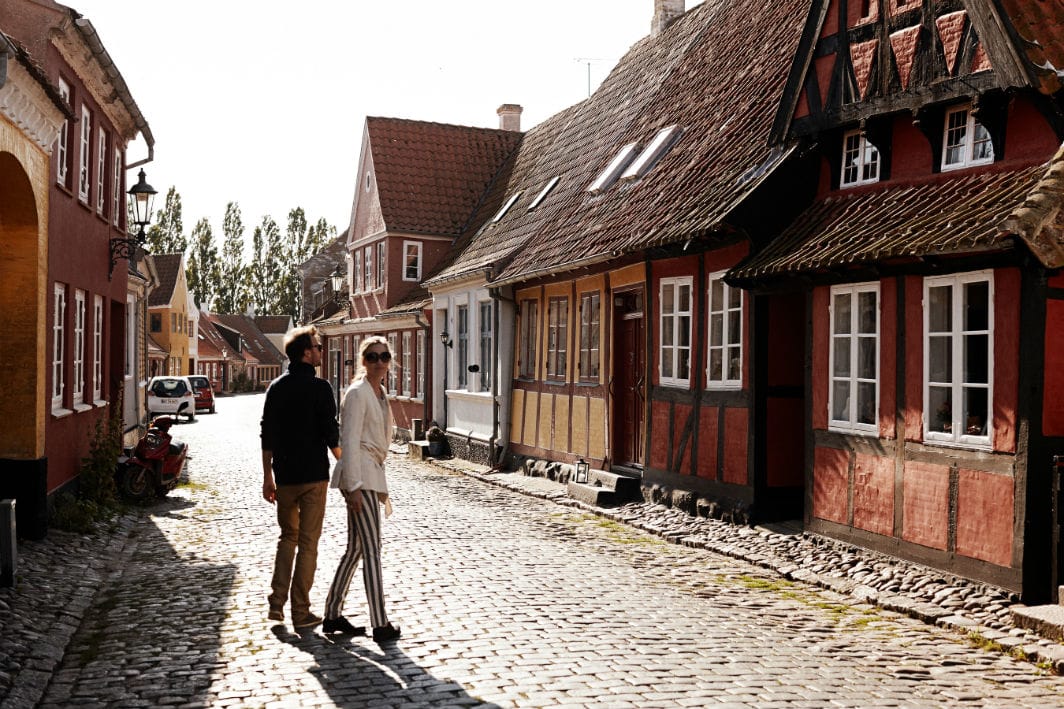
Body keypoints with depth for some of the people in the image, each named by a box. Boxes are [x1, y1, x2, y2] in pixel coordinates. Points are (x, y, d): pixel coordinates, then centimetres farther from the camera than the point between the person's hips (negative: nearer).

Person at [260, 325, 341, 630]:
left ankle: (277, 603, 12)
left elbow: (267, 436, 7)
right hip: (313, 475, -5)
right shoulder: (319, 387, -11)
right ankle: (301, 612, 6)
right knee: (308, 542, 2)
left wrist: (268, 476, 13)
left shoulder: (276, 387, 5)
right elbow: (331, 433, -11)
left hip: (284, 476, 5)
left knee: (288, 536, 19)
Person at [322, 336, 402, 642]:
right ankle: (380, 624, -4)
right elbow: (350, 442, -17)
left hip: (372, 472, 9)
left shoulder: (380, 393, 16)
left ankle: (332, 615, 21)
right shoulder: (357, 393, -12)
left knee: (355, 548, 13)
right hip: (359, 474, -9)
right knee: (371, 550, -7)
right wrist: (354, 486, -21)